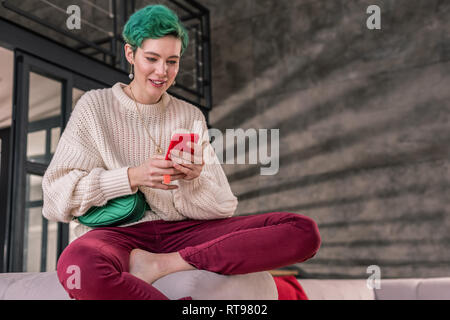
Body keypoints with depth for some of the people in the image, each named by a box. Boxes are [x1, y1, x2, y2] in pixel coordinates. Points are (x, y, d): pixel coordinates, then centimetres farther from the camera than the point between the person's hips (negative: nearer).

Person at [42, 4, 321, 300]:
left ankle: (161, 264, -22)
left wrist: (193, 179, -15)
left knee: (304, 231, -17)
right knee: (77, 265, -41)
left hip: (181, 231, 4)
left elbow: (222, 208, 7)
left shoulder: (191, 117, 14)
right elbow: (57, 193, -3)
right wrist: (133, 177, -14)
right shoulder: (94, 106, 8)